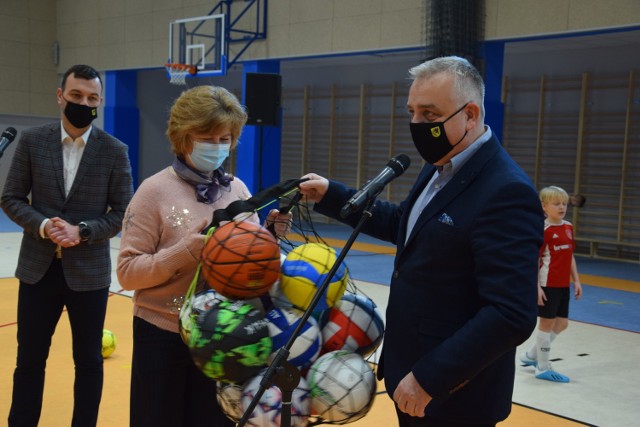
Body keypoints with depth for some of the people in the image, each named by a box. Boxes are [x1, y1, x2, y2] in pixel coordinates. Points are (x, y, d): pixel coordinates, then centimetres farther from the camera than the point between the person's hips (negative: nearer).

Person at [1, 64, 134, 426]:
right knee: (29, 358, 12)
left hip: (89, 271, -1)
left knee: (89, 360, 11)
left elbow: (123, 213, -3)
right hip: (38, 268, 1)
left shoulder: (115, 151, -4)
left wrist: (83, 231, -17)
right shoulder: (32, 141, 0)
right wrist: (41, 224, -15)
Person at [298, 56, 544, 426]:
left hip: (453, 394, -8)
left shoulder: (506, 192, -23)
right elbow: (401, 225, 22)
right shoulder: (439, 169, 6)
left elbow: (512, 315, -28)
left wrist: (429, 378, -25)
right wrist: (331, 196, 13)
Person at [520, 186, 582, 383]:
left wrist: (576, 280, 12)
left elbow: (570, 256, 15)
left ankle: (531, 355, 30)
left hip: (563, 285, 8)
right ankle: (543, 368, 16)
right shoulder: (543, 230, -14)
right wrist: (537, 286, -19)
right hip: (547, 285, -8)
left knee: (562, 323, 14)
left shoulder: (568, 227, 8)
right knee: (547, 323, 2)